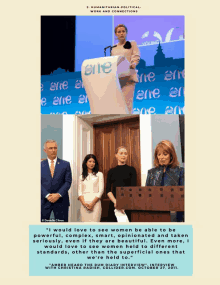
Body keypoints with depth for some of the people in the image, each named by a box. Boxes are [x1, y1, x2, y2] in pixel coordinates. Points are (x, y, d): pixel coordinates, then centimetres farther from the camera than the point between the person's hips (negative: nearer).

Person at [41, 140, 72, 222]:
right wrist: (47, 195, -12)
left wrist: (58, 195, -12)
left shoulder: (65, 164, 4)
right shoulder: (41, 165, 5)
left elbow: (68, 181, -1)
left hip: (61, 201, 0)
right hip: (44, 201, 0)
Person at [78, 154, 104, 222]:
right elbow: (80, 192, 7)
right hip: (84, 204, 2)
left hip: (95, 203, -2)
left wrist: (92, 203, -9)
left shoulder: (99, 174, 7)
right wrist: (84, 203, -10)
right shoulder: (82, 177, 14)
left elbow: (101, 190, 0)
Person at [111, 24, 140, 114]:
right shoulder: (113, 48, 23)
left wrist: (133, 64, -22)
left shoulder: (132, 44, 14)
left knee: (127, 99, -15)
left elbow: (136, 56, 0)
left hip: (128, 76, -4)